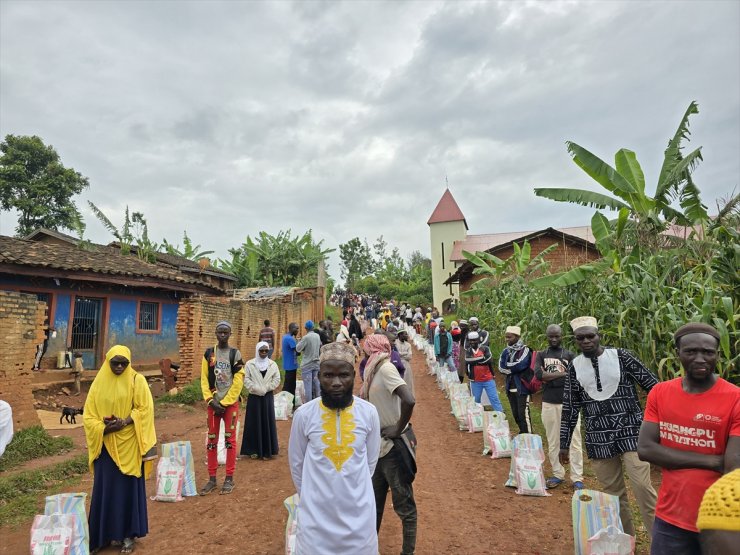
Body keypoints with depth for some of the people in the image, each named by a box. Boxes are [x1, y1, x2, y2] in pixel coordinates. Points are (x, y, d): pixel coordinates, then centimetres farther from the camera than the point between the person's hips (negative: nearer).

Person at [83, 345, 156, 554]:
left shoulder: (137, 380, -6)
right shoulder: (99, 383, 3)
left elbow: (145, 409, -9)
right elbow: (88, 414, 2)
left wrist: (123, 423, -21)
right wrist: (104, 428, -15)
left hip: (129, 445, -2)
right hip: (106, 445, 3)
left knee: (128, 488, 6)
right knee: (105, 489, 9)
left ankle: (128, 535, 18)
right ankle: (103, 534, 23)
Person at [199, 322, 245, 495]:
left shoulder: (235, 354, -4)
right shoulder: (208, 354, 3)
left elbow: (238, 382, -8)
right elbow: (204, 379, 1)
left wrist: (224, 403, -11)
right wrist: (210, 400, -9)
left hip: (231, 403, -2)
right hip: (213, 403, 3)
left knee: (230, 440, 4)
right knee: (211, 441, 8)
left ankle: (229, 478, 14)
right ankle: (212, 479, 20)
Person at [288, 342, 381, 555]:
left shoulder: (369, 413, -11)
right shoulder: (304, 414, -14)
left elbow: (371, 460, 4)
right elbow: (296, 463, 1)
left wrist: (353, 490, 10)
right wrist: (311, 495, 10)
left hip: (358, 512, 1)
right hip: (316, 513, -1)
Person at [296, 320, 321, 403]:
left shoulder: (306, 337, -16)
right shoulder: (318, 336, 3)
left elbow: (298, 349, -9)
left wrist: (300, 341, 6)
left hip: (307, 365, -6)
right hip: (316, 363, 6)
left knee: (307, 385, -1)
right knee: (316, 384, 13)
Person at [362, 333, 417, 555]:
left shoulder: (386, 368, -19)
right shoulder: (375, 371, 7)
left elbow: (409, 400, -32)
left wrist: (399, 429, -20)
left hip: (394, 446, -9)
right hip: (379, 445, 9)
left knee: (403, 503, 6)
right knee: (374, 499, 21)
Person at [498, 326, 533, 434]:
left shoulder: (525, 350, -8)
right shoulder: (506, 351, 10)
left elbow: (520, 365, -23)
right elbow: (501, 367, -2)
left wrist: (508, 367, -8)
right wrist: (514, 368, -14)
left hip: (522, 387, -6)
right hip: (510, 387, 6)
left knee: (523, 414, -6)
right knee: (515, 414, 14)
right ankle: (522, 434, 28)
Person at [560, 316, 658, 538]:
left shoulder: (621, 356, -6)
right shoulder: (574, 367, 1)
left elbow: (652, 385, 0)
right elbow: (570, 408, 7)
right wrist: (564, 444, 9)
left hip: (631, 433, -2)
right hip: (599, 440, 2)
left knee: (642, 486, -7)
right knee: (612, 492, 11)